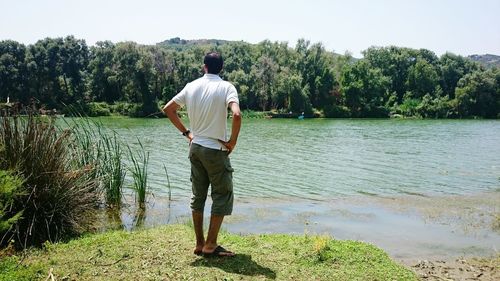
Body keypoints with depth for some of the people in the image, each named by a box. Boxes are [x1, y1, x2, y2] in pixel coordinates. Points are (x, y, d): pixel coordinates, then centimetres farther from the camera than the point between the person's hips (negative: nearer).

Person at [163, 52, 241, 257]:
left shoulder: (191, 87, 5)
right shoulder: (226, 87, -10)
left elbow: (168, 109, 10)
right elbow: (236, 115, -26)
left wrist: (186, 132, 13)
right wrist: (232, 141, -13)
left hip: (195, 148, 6)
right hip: (216, 150, -6)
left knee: (198, 196, 13)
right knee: (222, 196, 6)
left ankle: (199, 244, 21)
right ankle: (210, 245, 8)